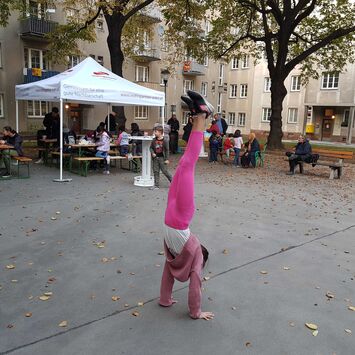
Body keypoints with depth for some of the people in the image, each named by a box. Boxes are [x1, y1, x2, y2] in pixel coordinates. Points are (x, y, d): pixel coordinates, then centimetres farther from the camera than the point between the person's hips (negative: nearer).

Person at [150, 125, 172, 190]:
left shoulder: (164, 141, -10)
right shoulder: (154, 140, 2)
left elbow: (167, 150, -7)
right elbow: (151, 147, 12)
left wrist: (167, 159, -9)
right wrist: (152, 153, -8)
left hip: (162, 158, -5)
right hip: (155, 158, 5)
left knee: (165, 171, -2)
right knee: (156, 171, 6)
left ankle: (172, 180, 18)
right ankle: (156, 185, 13)